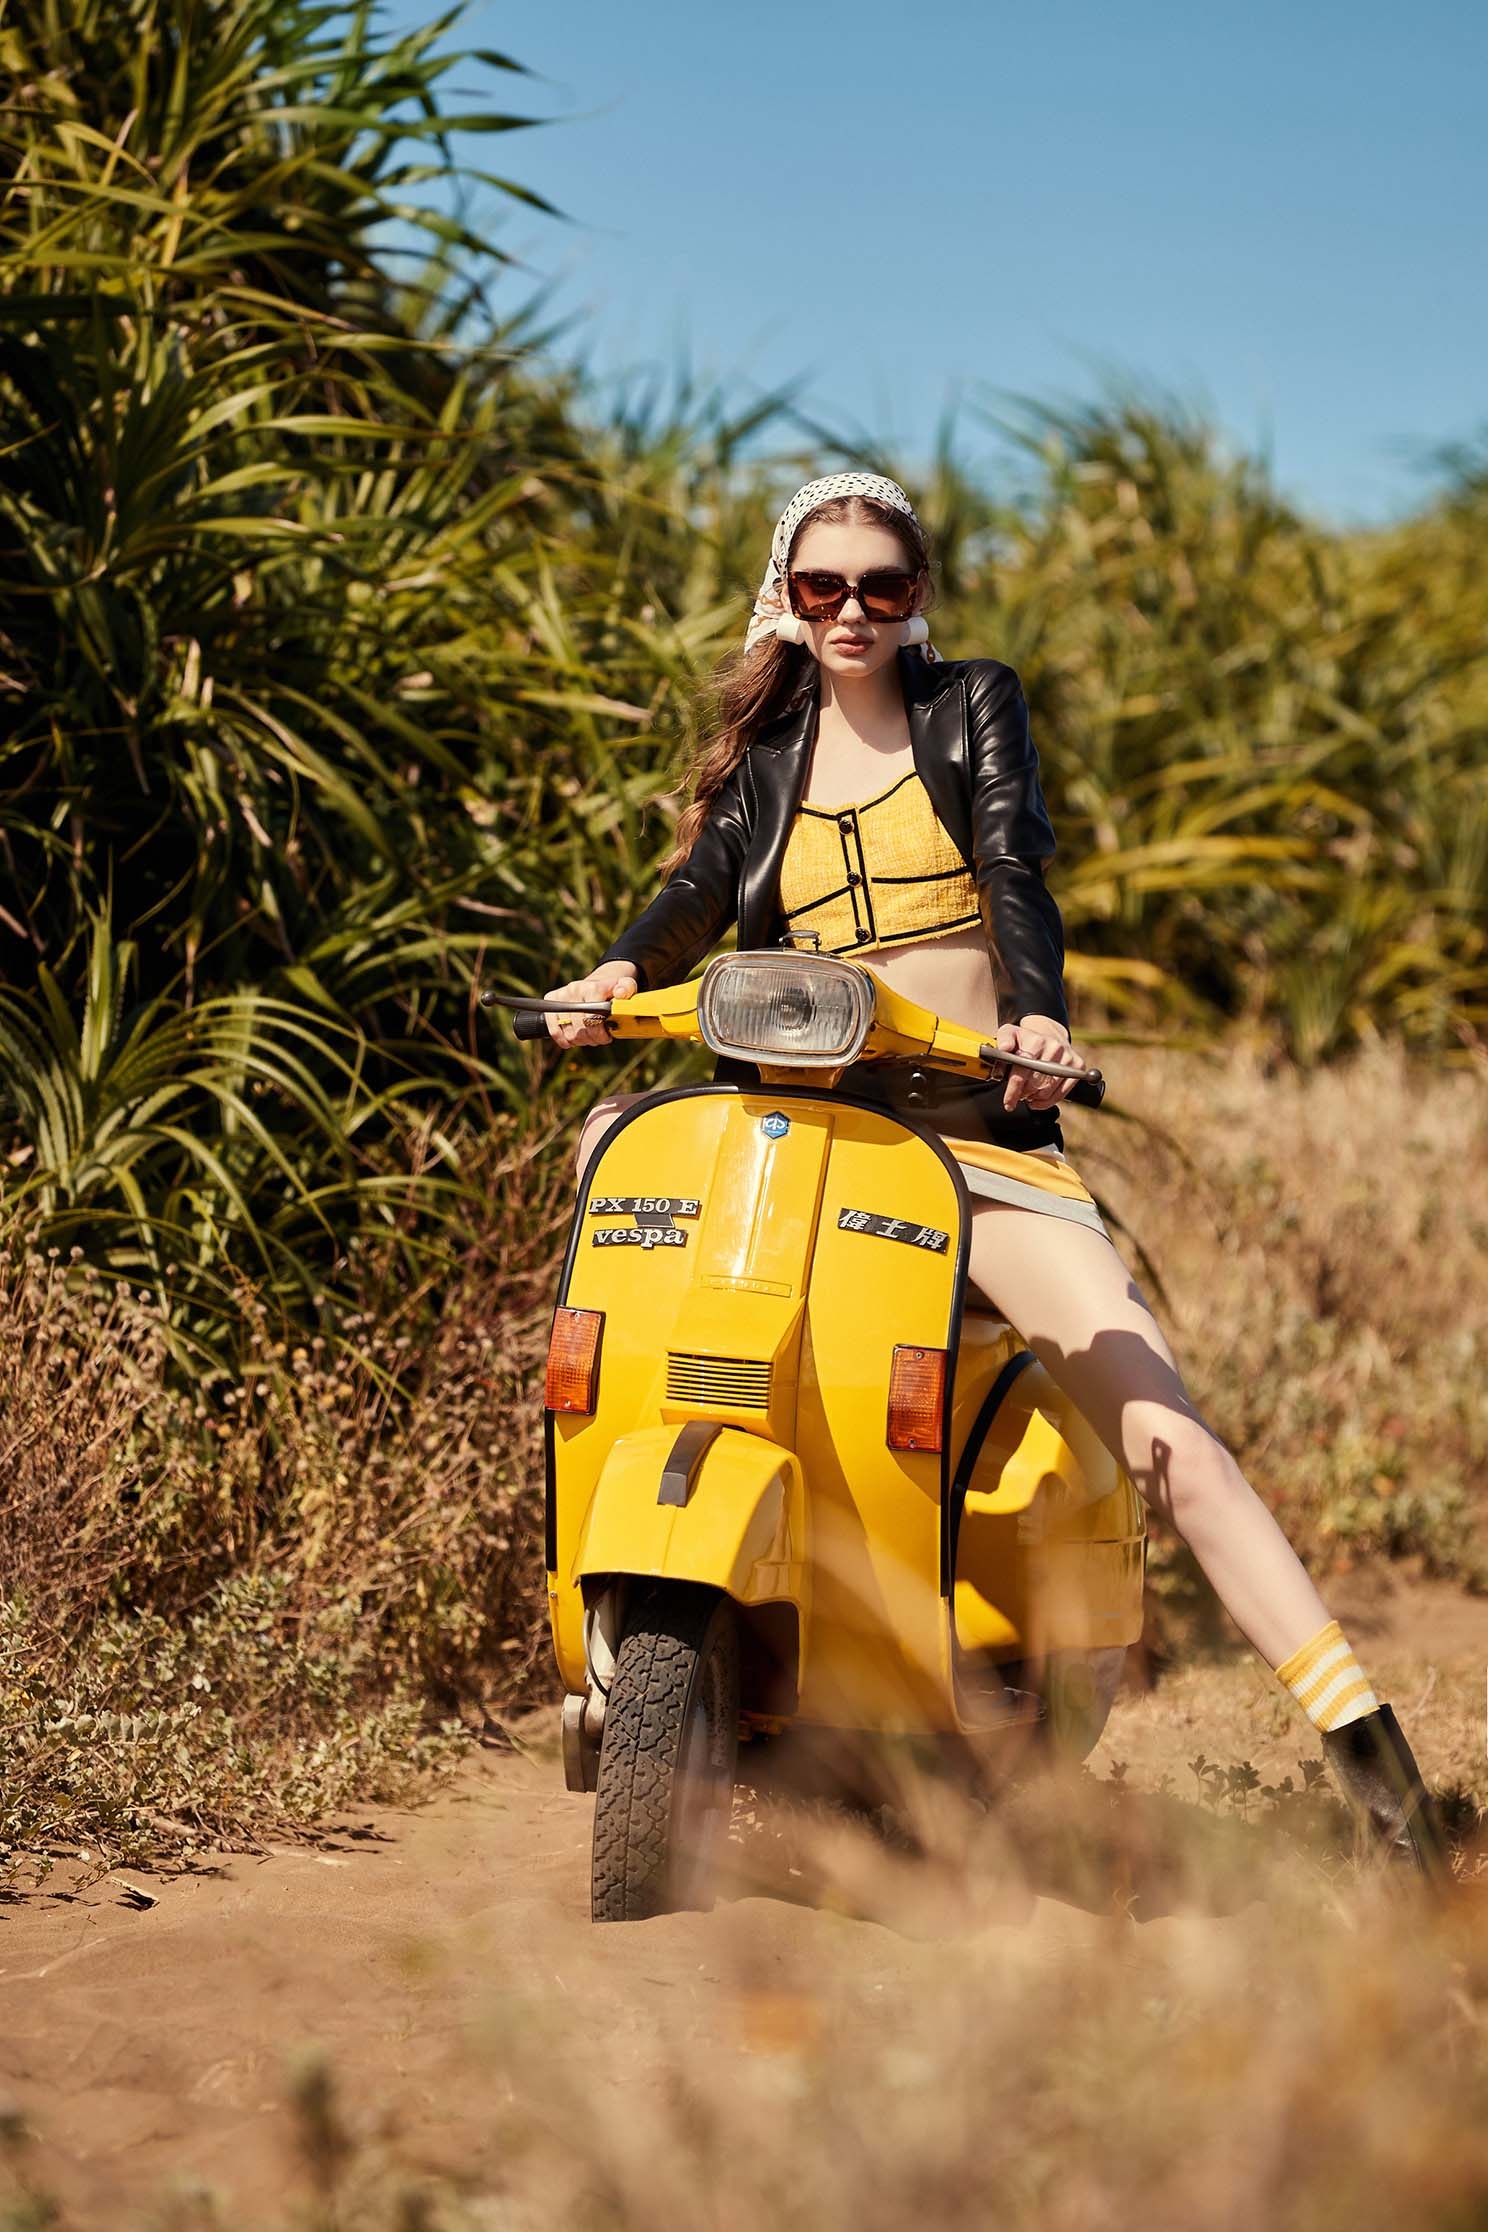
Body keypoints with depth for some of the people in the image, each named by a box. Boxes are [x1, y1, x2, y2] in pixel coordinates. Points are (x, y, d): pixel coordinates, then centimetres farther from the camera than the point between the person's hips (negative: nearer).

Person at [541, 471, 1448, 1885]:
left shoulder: (974, 705, 8)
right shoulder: (763, 752, 17)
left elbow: (1017, 876, -8)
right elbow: (701, 891, 1)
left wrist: (1039, 1017, -29)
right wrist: (622, 971, -23)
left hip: (978, 1126, -3)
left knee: (1159, 1427, -17)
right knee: (611, 1131, -26)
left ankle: (1368, 1753, -22)